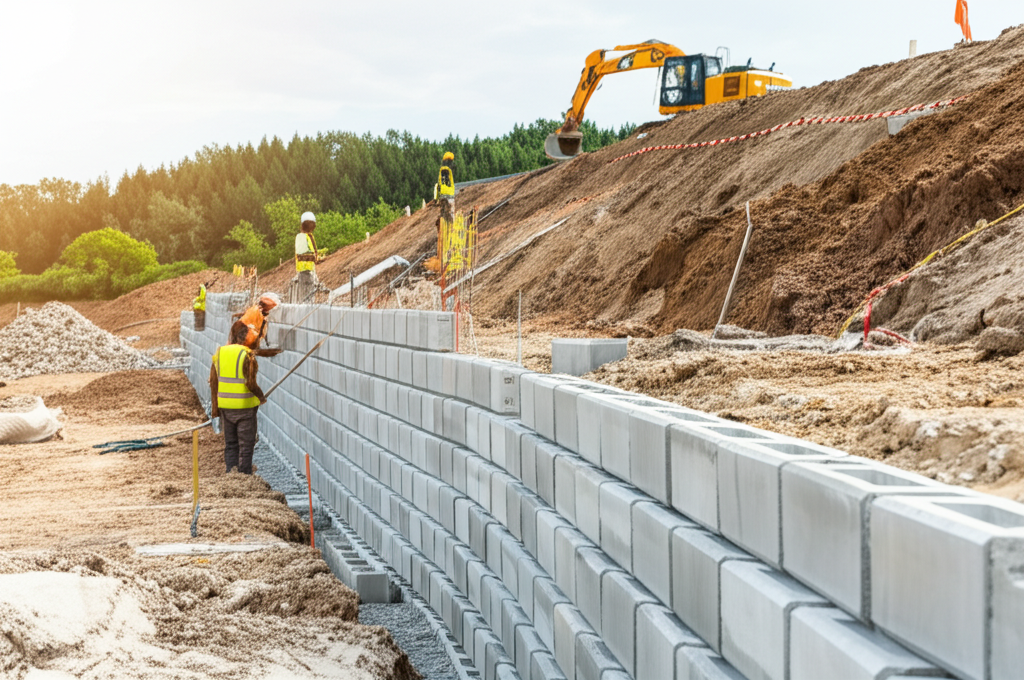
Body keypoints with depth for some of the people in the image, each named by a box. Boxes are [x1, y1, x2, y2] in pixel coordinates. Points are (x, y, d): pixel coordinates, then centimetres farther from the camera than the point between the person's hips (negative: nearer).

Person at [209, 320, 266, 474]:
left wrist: (215, 406, 13)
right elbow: (250, 384, -18)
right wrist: (262, 397, 0)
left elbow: (213, 382, 6)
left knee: (230, 444, 15)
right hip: (244, 406, -5)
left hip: (225, 407, 5)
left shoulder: (219, 353, 2)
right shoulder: (246, 355, -15)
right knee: (246, 444, 4)